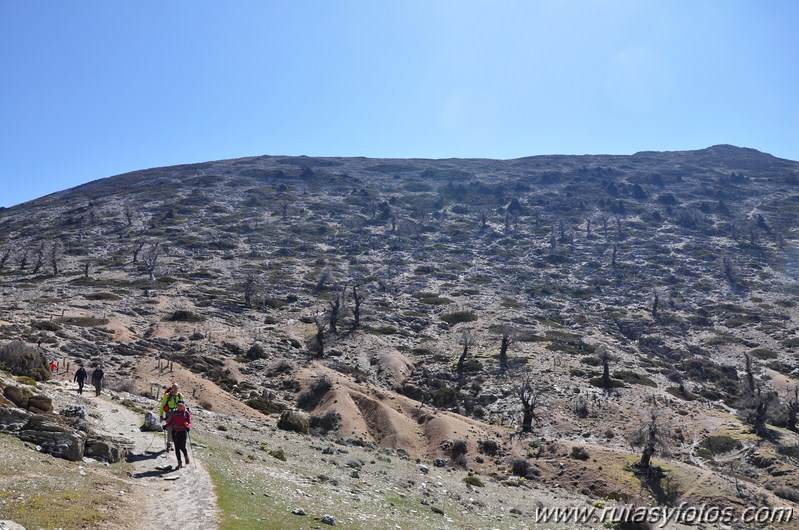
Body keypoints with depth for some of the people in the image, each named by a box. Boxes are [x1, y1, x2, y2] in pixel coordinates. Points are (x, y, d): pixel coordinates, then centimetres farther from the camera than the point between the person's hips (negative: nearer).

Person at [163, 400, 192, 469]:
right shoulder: (174, 412, 6)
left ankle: (186, 456, 26)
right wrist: (166, 426, -8)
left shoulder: (187, 413, -3)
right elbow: (170, 421, 10)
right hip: (175, 432, 3)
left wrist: (188, 427, -29)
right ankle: (179, 463, 11)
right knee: (177, 447, 2)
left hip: (183, 432, -3)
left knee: (182, 447, -8)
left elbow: (189, 423, -8)